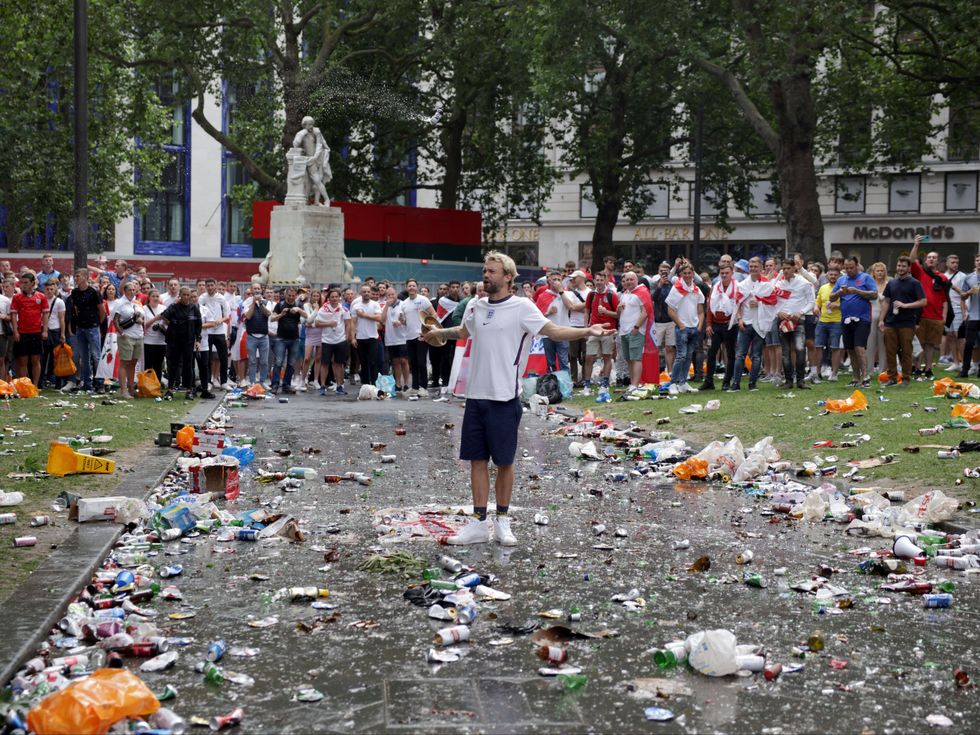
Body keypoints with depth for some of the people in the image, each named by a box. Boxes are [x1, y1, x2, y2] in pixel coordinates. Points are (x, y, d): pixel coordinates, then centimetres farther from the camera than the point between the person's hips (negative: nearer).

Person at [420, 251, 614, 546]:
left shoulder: (522, 307, -6)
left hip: (504, 399, -5)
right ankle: (479, 524, 12)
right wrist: (438, 332, 40)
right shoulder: (476, 306, 10)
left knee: (504, 462, 4)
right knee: (477, 460, 6)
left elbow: (554, 331, -14)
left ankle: (502, 522, 16)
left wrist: (587, 331, -27)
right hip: (475, 396, 5)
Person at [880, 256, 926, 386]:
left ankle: (906, 379, 9)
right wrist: (881, 319, 6)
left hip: (907, 323, -4)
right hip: (890, 322, 4)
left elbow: (923, 302, -7)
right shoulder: (891, 283, 13)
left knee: (906, 352, 1)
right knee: (890, 351, 4)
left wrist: (905, 305, -15)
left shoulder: (914, 283, -1)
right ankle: (892, 377, 13)